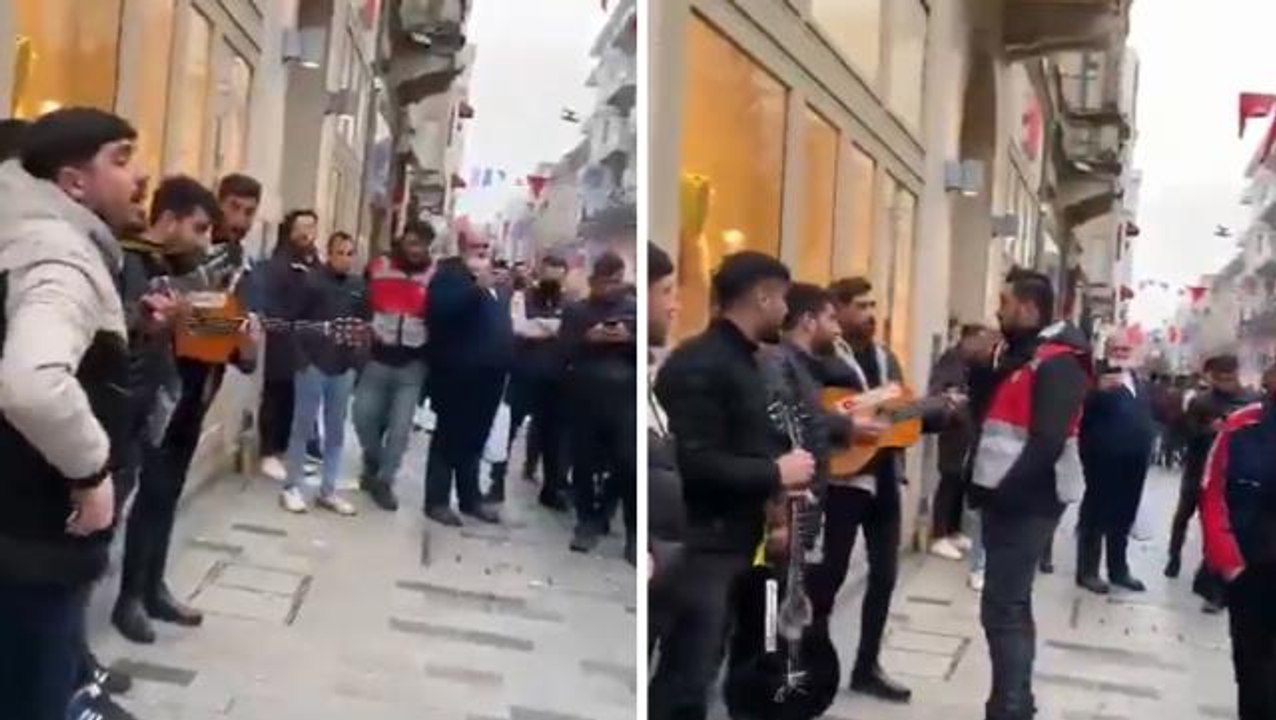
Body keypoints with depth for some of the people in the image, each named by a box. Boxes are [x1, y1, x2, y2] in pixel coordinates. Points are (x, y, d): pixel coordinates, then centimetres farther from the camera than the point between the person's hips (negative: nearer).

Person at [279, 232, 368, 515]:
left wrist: (360, 339, -2)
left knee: (336, 430, 10)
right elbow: (295, 320, -7)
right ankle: (293, 487, 12)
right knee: (303, 427, 3)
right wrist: (304, 355, -13)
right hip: (313, 362, -4)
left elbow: (365, 321, 16)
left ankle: (328, 491, 19)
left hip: (344, 366, 5)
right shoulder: (312, 279, -6)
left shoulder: (358, 285, 7)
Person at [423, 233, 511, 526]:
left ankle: (470, 497, 26)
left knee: (474, 440, 15)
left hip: (488, 374, 7)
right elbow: (439, 310, -23)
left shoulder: (495, 280, 16)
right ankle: (437, 501, 10)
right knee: (449, 438, 2)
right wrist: (477, 286, -30)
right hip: (458, 374, -7)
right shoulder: (449, 273, -6)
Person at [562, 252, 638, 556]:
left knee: (629, 464, -8)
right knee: (584, 462, 4)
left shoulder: (635, 309, 9)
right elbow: (562, 352, 2)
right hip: (585, 399, 2)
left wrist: (630, 339, -14)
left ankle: (635, 531, -2)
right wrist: (587, 339, -13)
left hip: (624, 399, -2)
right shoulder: (575, 311, 11)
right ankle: (588, 522, 17)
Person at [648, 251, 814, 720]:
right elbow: (695, 464, -25)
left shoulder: (741, 360, 14)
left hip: (733, 540, 10)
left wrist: (783, 469, 6)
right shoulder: (698, 364, -17)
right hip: (698, 546, -10)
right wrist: (775, 474, -15)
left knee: (698, 676, 16)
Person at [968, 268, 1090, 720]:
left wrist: (1004, 492, -21)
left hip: (1027, 502, -10)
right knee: (1010, 605, 17)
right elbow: (988, 415, 18)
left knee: (1002, 609, -9)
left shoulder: (1058, 362, -14)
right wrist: (980, 368, 4)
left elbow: (1048, 442, -22)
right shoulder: (1015, 352, 16)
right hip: (1006, 497, 10)